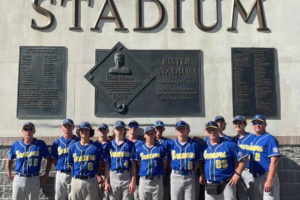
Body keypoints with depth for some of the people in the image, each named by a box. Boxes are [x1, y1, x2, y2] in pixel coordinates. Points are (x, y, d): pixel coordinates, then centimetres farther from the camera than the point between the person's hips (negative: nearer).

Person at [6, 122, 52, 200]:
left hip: (34, 179, -2)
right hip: (18, 179, 2)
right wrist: (9, 174, 9)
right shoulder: (16, 144, 5)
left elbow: (49, 159, 4)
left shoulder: (40, 144, -1)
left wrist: (46, 175, -1)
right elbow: (9, 159, 17)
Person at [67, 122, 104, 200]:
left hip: (91, 181, -2)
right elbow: (70, 164, 13)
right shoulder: (73, 147, 7)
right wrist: (75, 174, 7)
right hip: (76, 181, 2)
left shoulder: (97, 146, 1)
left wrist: (95, 174, 0)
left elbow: (101, 164, 5)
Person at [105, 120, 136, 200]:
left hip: (126, 177, -1)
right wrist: (106, 182, 2)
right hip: (113, 177, 2)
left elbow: (133, 164, 0)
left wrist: (133, 181, -7)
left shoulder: (130, 144, 3)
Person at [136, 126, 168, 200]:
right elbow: (138, 164, 11)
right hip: (144, 180, 1)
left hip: (157, 180, -1)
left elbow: (165, 164, 6)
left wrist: (158, 171, 2)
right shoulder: (139, 149, 6)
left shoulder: (160, 148, 2)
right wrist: (146, 171, 3)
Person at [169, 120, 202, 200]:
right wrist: (173, 173, -3)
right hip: (176, 177, 0)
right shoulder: (171, 144, 2)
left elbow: (197, 162, 7)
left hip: (189, 177, 0)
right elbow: (168, 161, 6)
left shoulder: (194, 144, 3)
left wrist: (192, 172, -4)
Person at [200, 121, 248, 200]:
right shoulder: (205, 145, 7)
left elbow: (244, 157, -5)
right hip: (209, 186, 4)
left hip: (226, 184, -4)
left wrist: (237, 174, -8)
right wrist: (202, 175, 9)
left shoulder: (228, 144, -6)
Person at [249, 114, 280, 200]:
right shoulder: (253, 139, 13)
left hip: (267, 176, -7)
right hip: (255, 177, 8)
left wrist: (269, 180, -23)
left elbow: (274, 161, -17)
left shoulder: (269, 139, -10)